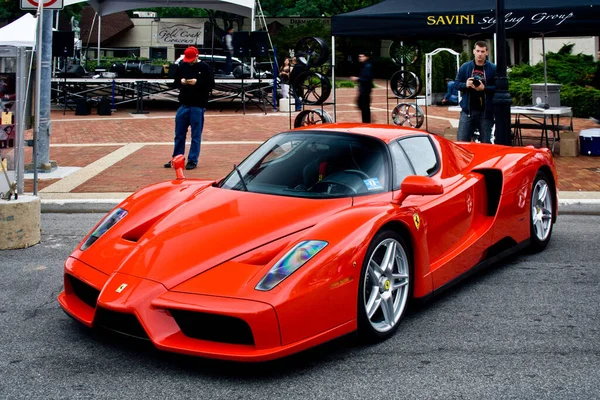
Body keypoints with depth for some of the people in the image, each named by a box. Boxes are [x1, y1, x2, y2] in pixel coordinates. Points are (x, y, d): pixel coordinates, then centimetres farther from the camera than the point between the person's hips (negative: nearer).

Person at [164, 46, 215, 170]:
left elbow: (211, 84, -7)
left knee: (196, 135, 2)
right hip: (183, 104, 4)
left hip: (198, 106, -4)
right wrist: (181, 82, -8)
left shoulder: (204, 67, -4)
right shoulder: (182, 66, 6)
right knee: (179, 134, 11)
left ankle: (193, 160, 8)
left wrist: (197, 82, -20)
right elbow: (175, 82, 14)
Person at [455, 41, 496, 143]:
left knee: (486, 143, 8)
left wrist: (484, 88, -19)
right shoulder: (465, 67, 6)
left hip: (486, 111, -1)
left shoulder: (493, 69, -2)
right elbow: (457, 84, 8)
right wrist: (466, 84, -12)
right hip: (468, 110, 1)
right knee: (461, 142, 1)